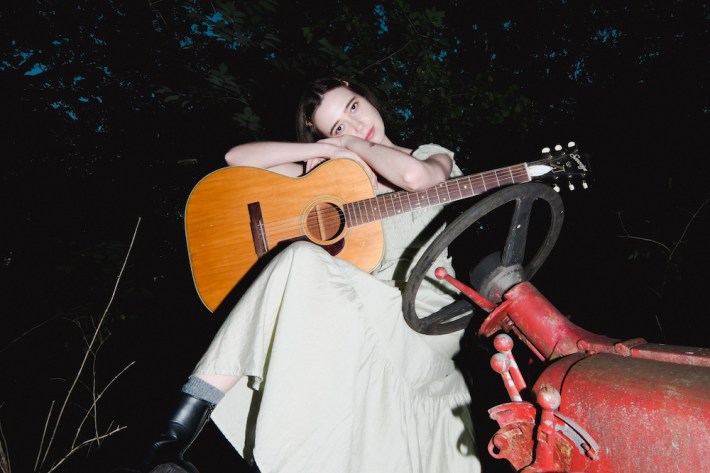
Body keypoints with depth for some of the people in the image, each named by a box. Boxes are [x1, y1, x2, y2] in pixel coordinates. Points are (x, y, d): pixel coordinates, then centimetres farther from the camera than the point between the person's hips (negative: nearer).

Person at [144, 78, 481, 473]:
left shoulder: (433, 155, 10)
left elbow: (415, 176, -20)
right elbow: (238, 158, 9)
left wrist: (355, 144, -1)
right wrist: (328, 149, -2)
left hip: (421, 324, -2)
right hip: (350, 315, 3)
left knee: (303, 261, -30)